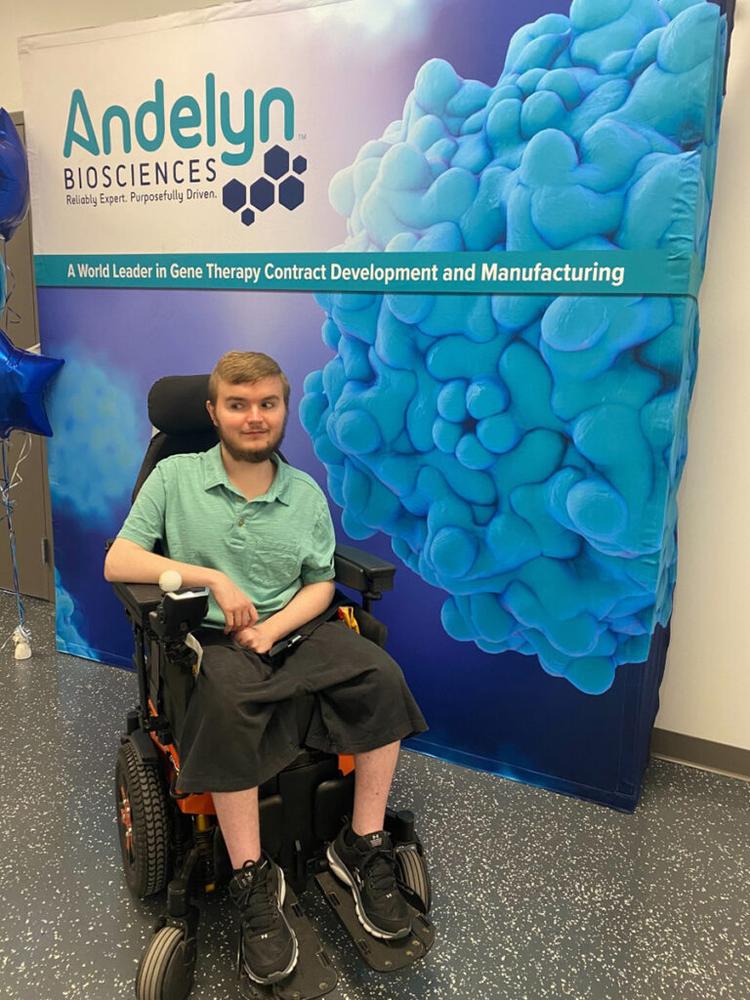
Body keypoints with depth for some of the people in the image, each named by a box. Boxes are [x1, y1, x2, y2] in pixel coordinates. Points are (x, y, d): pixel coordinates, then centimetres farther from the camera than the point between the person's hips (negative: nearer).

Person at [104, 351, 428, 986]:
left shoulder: (306, 493, 9)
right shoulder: (174, 476, 3)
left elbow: (321, 584, 9)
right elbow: (117, 563, -4)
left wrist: (271, 628, -11)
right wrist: (212, 577, -15)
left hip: (297, 627, 3)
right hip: (213, 638, -3)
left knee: (381, 676, -23)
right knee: (230, 700, -36)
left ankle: (363, 847, -8)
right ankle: (252, 882, -20)